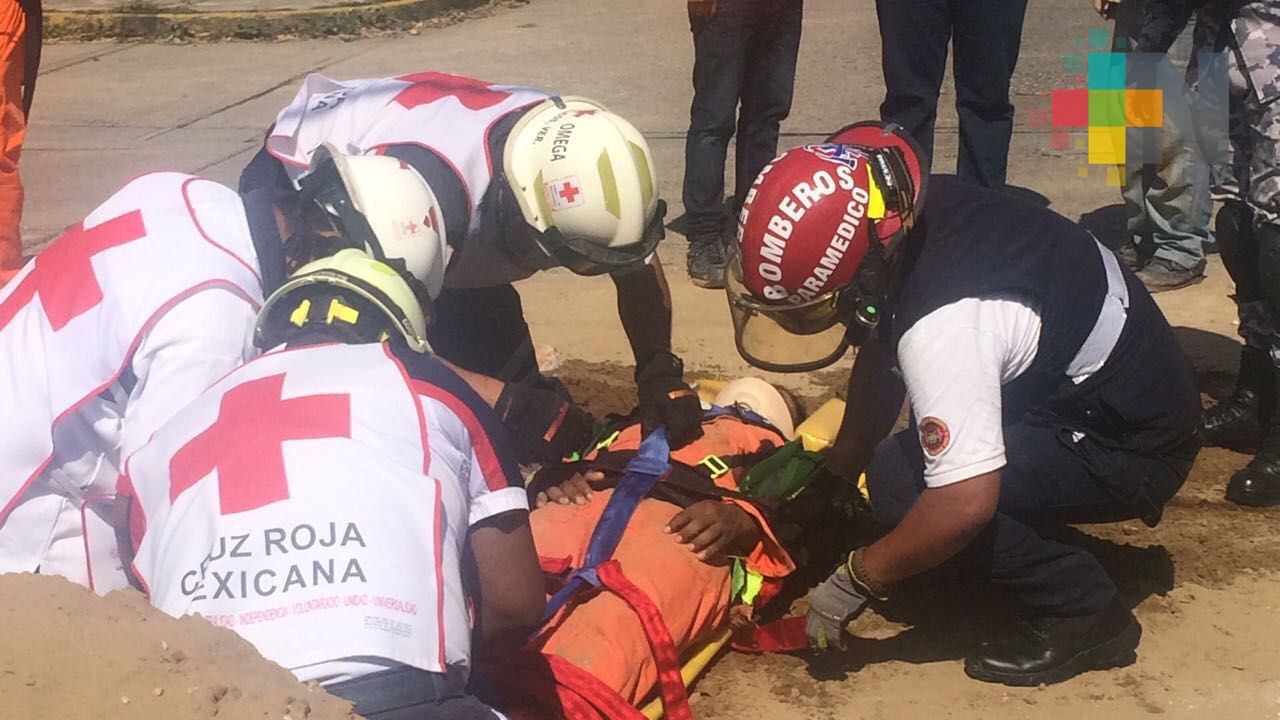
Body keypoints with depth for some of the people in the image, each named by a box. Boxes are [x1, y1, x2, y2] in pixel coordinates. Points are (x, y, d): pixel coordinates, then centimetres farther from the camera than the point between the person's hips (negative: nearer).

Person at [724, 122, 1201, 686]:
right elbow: (878, 359, 6)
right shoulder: (901, 221, -10)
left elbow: (965, 504, -34)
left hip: (1134, 448, -9)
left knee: (902, 481, -22)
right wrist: (833, 477, 10)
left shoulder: (940, 324, -35)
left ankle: (1085, 613, -7)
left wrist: (855, 579, -20)